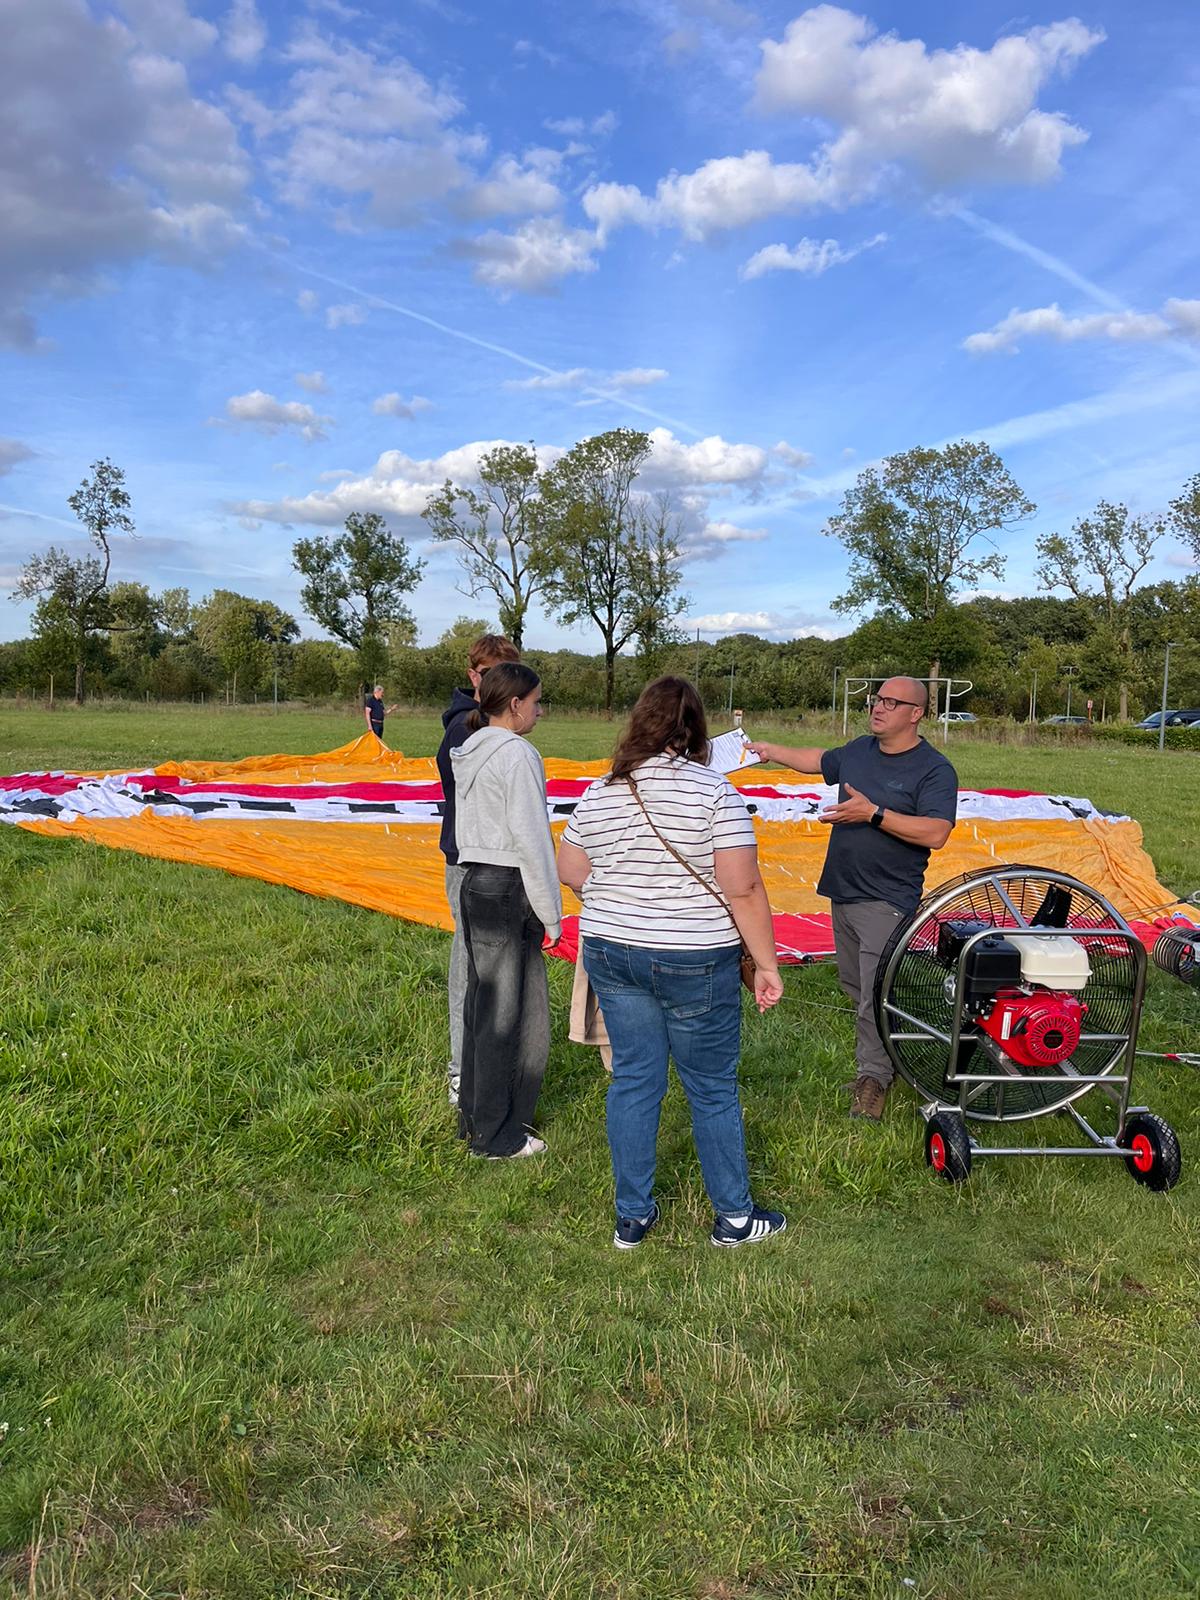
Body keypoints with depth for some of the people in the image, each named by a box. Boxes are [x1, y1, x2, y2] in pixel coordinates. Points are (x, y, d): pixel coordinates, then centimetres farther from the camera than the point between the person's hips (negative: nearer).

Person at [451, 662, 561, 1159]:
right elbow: (531, 837, -16)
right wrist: (550, 912, -10)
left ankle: (475, 1116, 26)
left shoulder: (470, 752, 13)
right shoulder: (516, 754, -14)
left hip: (475, 881, 9)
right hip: (508, 887, -9)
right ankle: (497, 1134, 10)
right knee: (506, 1011, 0)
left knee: (481, 1002, 16)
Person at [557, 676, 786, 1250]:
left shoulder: (599, 793, 1)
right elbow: (743, 889, -17)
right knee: (713, 1090, 10)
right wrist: (766, 965, -9)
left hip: (610, 952, 5)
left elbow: (570, 871, 10)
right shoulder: (714, 792, -14)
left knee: (633, 1081, 14)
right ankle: (734, 1217, 25)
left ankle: (632, 1216, 25)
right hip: (694, 962, -4)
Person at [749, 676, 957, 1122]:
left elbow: (935, 833, -24)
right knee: (853, 983, 17)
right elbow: (819, 760, 29)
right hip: (843, 890, 8)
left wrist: (873, 814, -27)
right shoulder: (859, 750, 9)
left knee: (875, 993, -9)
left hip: (886, 899, -8)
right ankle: (891, 1053, 33)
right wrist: (770, 750, 34)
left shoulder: (934, 769, -12)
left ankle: (873, 1076, 6)